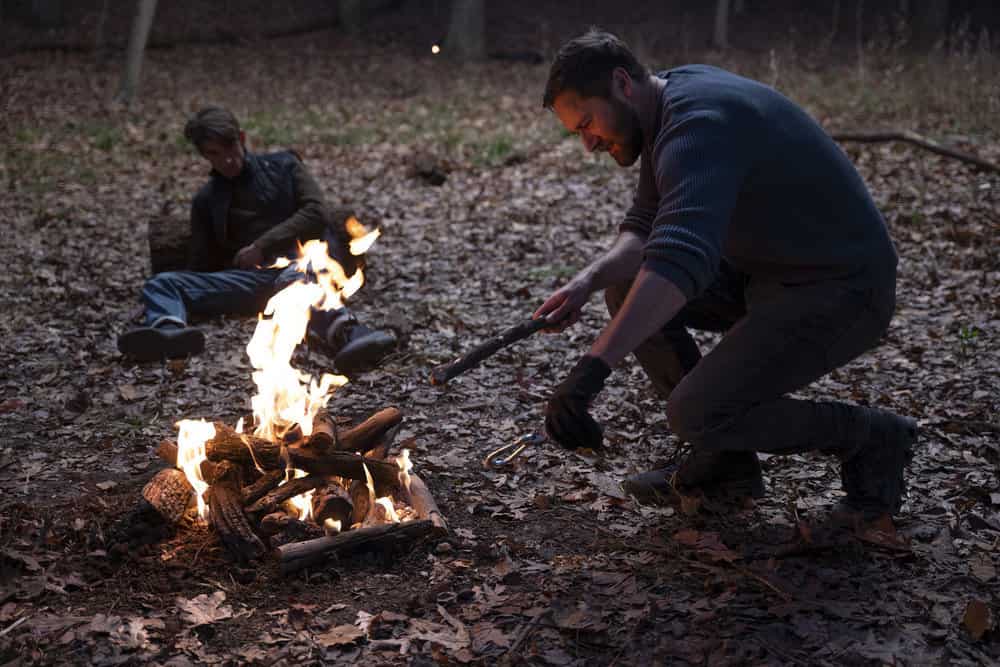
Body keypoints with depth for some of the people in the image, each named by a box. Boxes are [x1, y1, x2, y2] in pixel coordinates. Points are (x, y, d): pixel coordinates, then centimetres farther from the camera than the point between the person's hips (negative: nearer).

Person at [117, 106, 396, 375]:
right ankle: (169, 330, -52)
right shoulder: (206, 200, 26)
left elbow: (316, 211, 3)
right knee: (161, 283, -17)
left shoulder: (282, 166, 17)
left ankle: (345, 333, -72)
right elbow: (202, 265, 23)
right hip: (250, 278, 4)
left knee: (295, 281, -42)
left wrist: (263, 245, -5)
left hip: (299, 262, -4)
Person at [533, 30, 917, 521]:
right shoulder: (665, 109, 5)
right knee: (626, 287, 7)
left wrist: (592, 369, -51)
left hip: (839, 291, -10)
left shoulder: (698, 127, -27)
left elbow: (680, 259, -44)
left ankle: (869, 439, 3)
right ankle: (725, 462, 10)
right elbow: (645, 230, 9)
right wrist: (587, 282, -11)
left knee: (696, 414, -21)